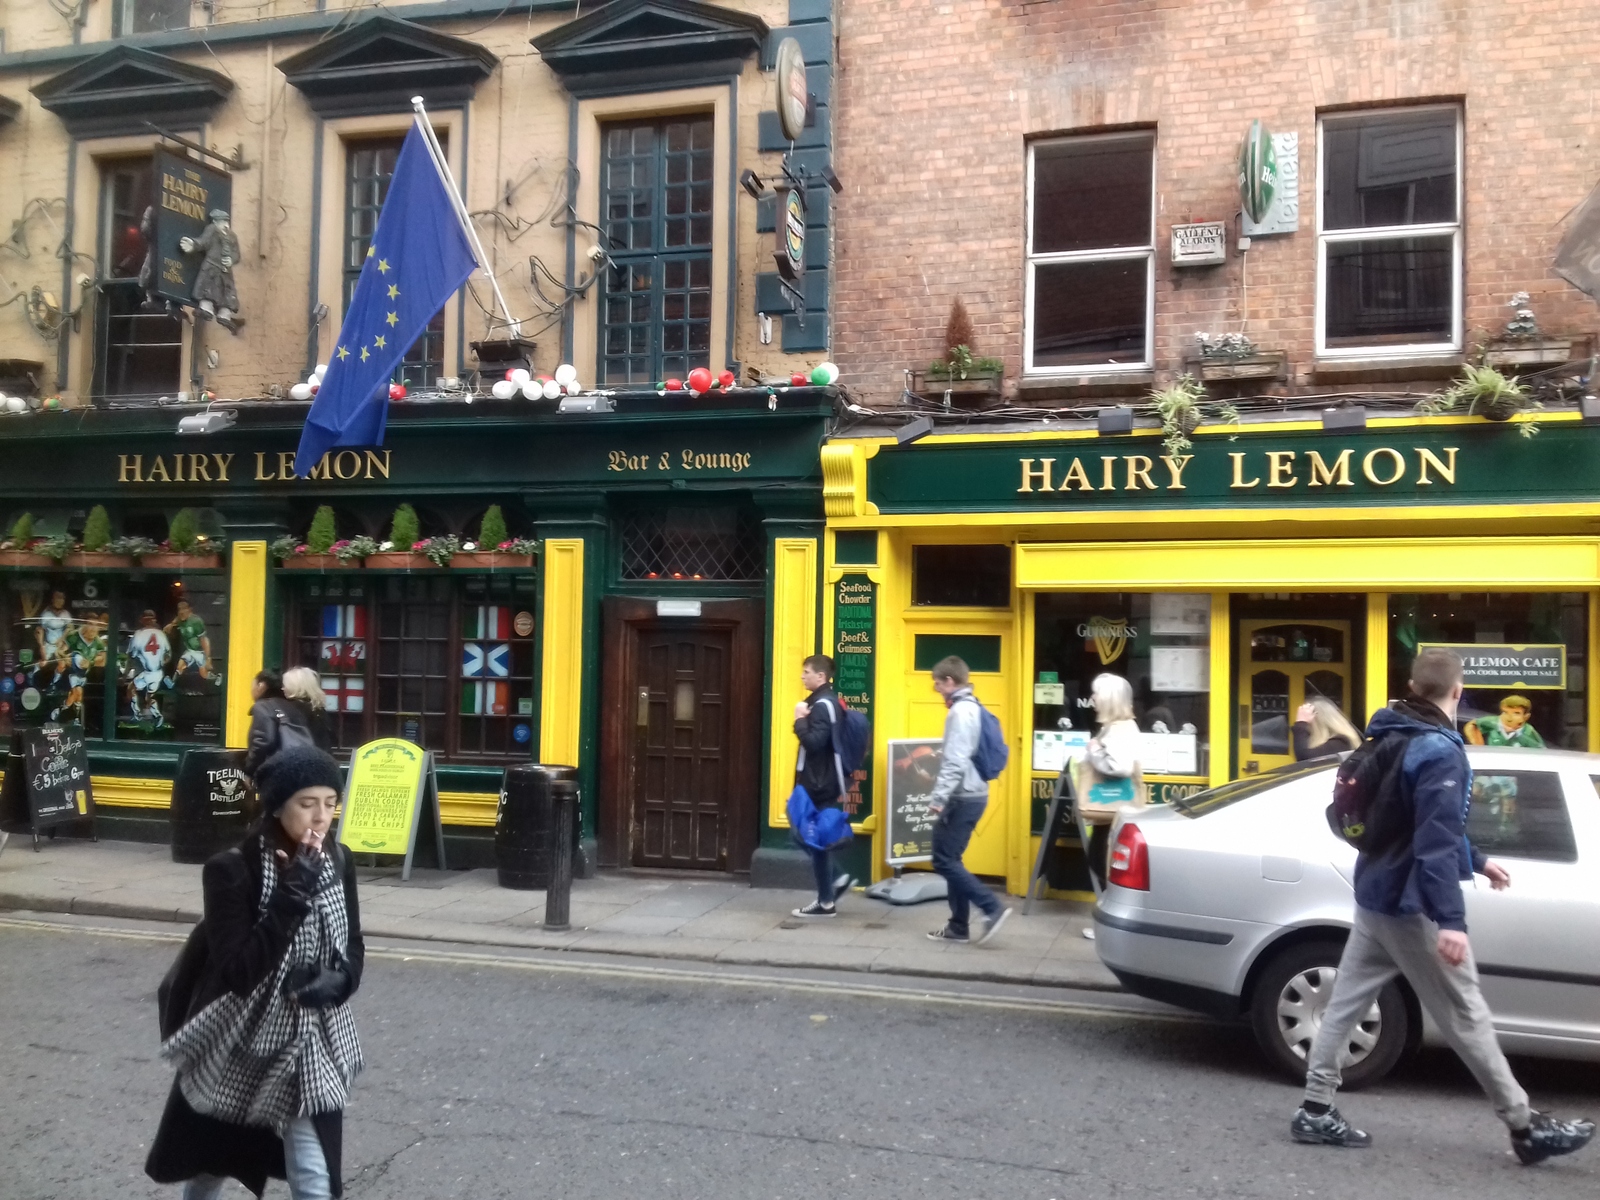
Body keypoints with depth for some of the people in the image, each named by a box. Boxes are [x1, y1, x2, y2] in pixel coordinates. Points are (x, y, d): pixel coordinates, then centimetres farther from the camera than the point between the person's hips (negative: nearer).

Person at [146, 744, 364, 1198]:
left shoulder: (338, 863, -6)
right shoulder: (232, 869, -20)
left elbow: (353, 947, 5)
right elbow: (238, 971, -25)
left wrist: (338, 980, -17)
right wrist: (292, 896, -32)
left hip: (310, 1049, 2)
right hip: (234, 1046, -2)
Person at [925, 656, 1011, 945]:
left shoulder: (961, 711, -16)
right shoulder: (972, 708, 13)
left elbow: (956, 761, -24)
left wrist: (939, 797, -26)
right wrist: (943, 794, 23)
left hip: (963, 798, -10)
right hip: (972, 795, 10)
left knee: (943, 860, -6)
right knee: (951, 860, 13)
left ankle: (993, 908, -7)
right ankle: (958, 926, 16)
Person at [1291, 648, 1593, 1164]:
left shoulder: (1394, 739, 10)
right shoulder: (1439, 750, -19)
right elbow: (1436, 839, -27)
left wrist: (1477, 861, 31)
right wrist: (1450, 918, -30)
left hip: (1375, 895, 9)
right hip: (1411, 904, -9)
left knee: (1345, 1003, 9)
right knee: (1466, 1016, 2)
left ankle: (1315, 1111, 13)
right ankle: (1526, 1128, 14)